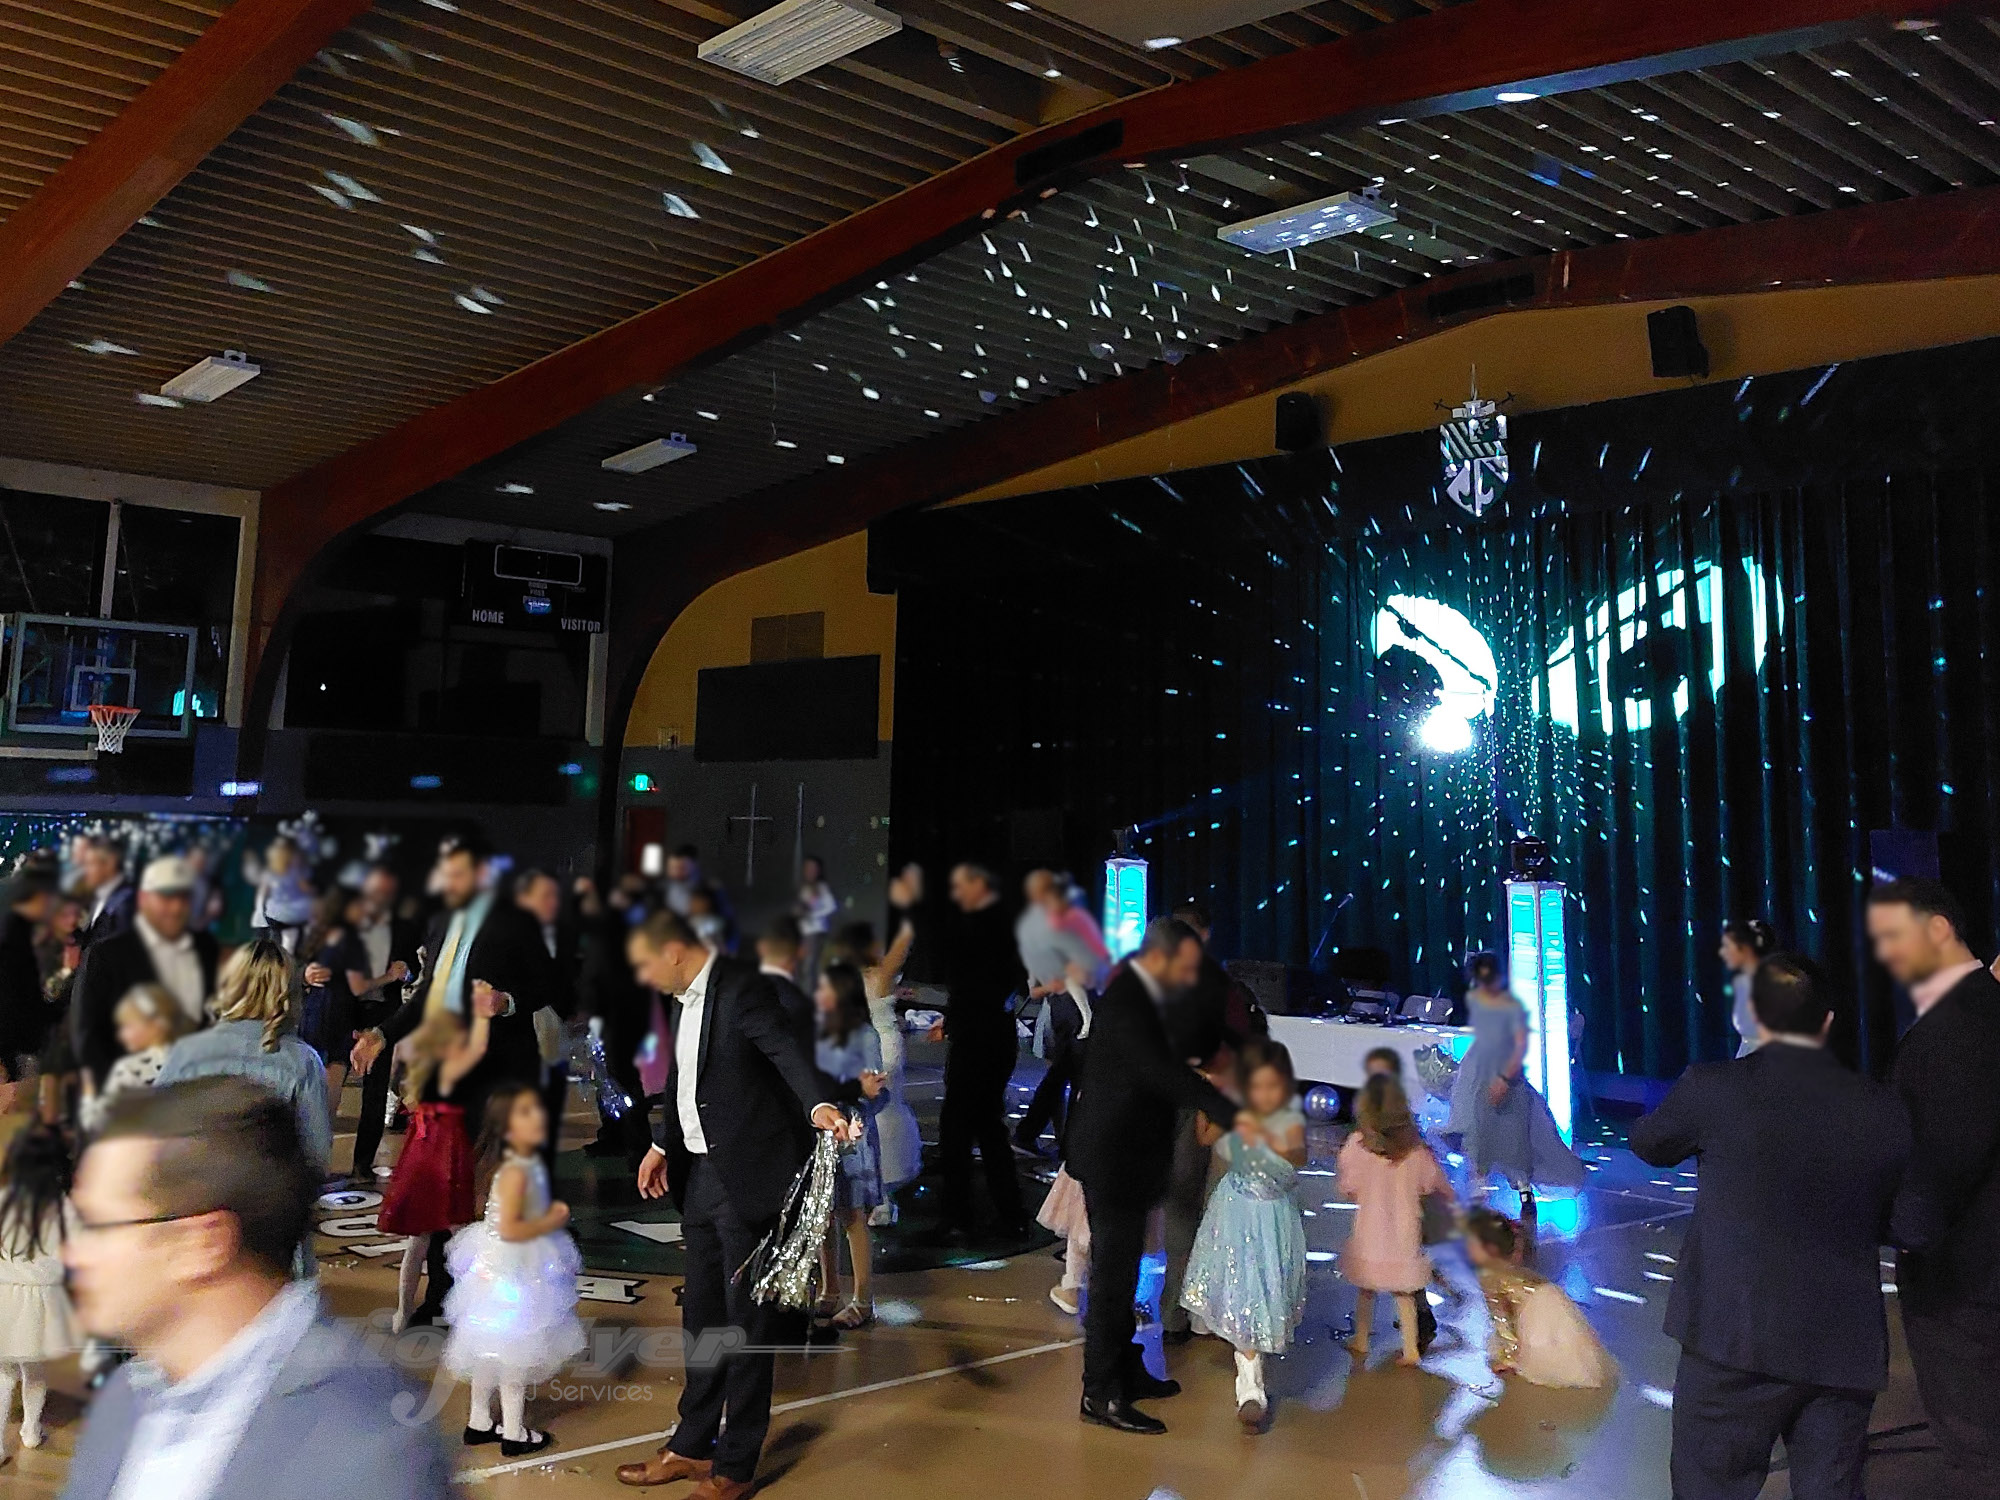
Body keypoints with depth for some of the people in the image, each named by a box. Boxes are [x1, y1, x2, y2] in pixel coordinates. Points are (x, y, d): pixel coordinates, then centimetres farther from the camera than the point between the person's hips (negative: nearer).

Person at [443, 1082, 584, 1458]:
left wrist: (549, 1213, 4)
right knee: (516, 1354, 4)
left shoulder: (529, 1163, 2)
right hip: (512, 1273, -9)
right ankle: (514, 1434, 17)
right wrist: (550, 1222, -22)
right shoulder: (515, 1172, -27)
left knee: (491, 1350, 21)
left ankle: (479, 1422, 35)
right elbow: (509, 1229, -31)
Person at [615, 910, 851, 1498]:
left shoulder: (741, 989, -17)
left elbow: (786, 1050, -31)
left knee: (747, 1322, 3)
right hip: (701, 1175, 9)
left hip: (747, 1177, -9)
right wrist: (663, 1145, 32)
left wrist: (819, 1105, -48)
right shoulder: (685, 1001, 11)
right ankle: (692, 1447, 33)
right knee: (701, 1317, 18)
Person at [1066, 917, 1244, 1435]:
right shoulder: (1124, 1004, -23)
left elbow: (1163, 1071, 17)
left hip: (1119, 1158, 10)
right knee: (1114, 1274, -2)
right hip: (1112, 1160, -10)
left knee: (1119, 1270, 19)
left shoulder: (1138, 997, 9)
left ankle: (1124, 1371, 32)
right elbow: (1167, 1074, -30)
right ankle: (1100, 1394, 7)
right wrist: (1232, 1117, -33)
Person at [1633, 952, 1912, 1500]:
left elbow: (1647, 1143, 9)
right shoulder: (1883, 1109, -1)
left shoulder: (1714, 1087, -10)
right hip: (1846, 1351, 4)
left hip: (1735, 1339, -3)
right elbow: (1894, 1223, 11)